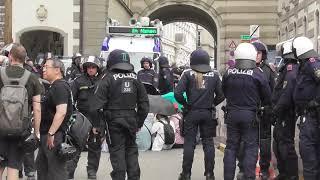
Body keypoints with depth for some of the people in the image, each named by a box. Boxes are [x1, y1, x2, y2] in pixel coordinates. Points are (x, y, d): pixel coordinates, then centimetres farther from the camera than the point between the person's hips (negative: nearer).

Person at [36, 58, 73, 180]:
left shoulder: (60, 87, -16)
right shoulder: (52, 86, 18)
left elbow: (61, 112, -27)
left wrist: (51, 133, -26)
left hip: (55, 136, -11)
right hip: (45, 135, 11)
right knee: (41, 166, 21)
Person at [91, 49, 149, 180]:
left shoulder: (109, 78, -8)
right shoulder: (135, 78, 7)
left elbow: (98, 103, -14)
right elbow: (144, 103, 10)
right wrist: (140, 122, 17)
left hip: (114, 121, -4)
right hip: (131, 120, 4)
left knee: (117, 151, 2)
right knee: (131, 150, 14)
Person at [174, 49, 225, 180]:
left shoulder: (188, 74, -6)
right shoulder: (214, 75, 1)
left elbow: (178, 93, -13)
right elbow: (221, 95, 0)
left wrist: (185, 104, 1)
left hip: (191, 113, -2)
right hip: (208, 114, 2)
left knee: (189, 143, 4)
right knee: (208, 143, 9)